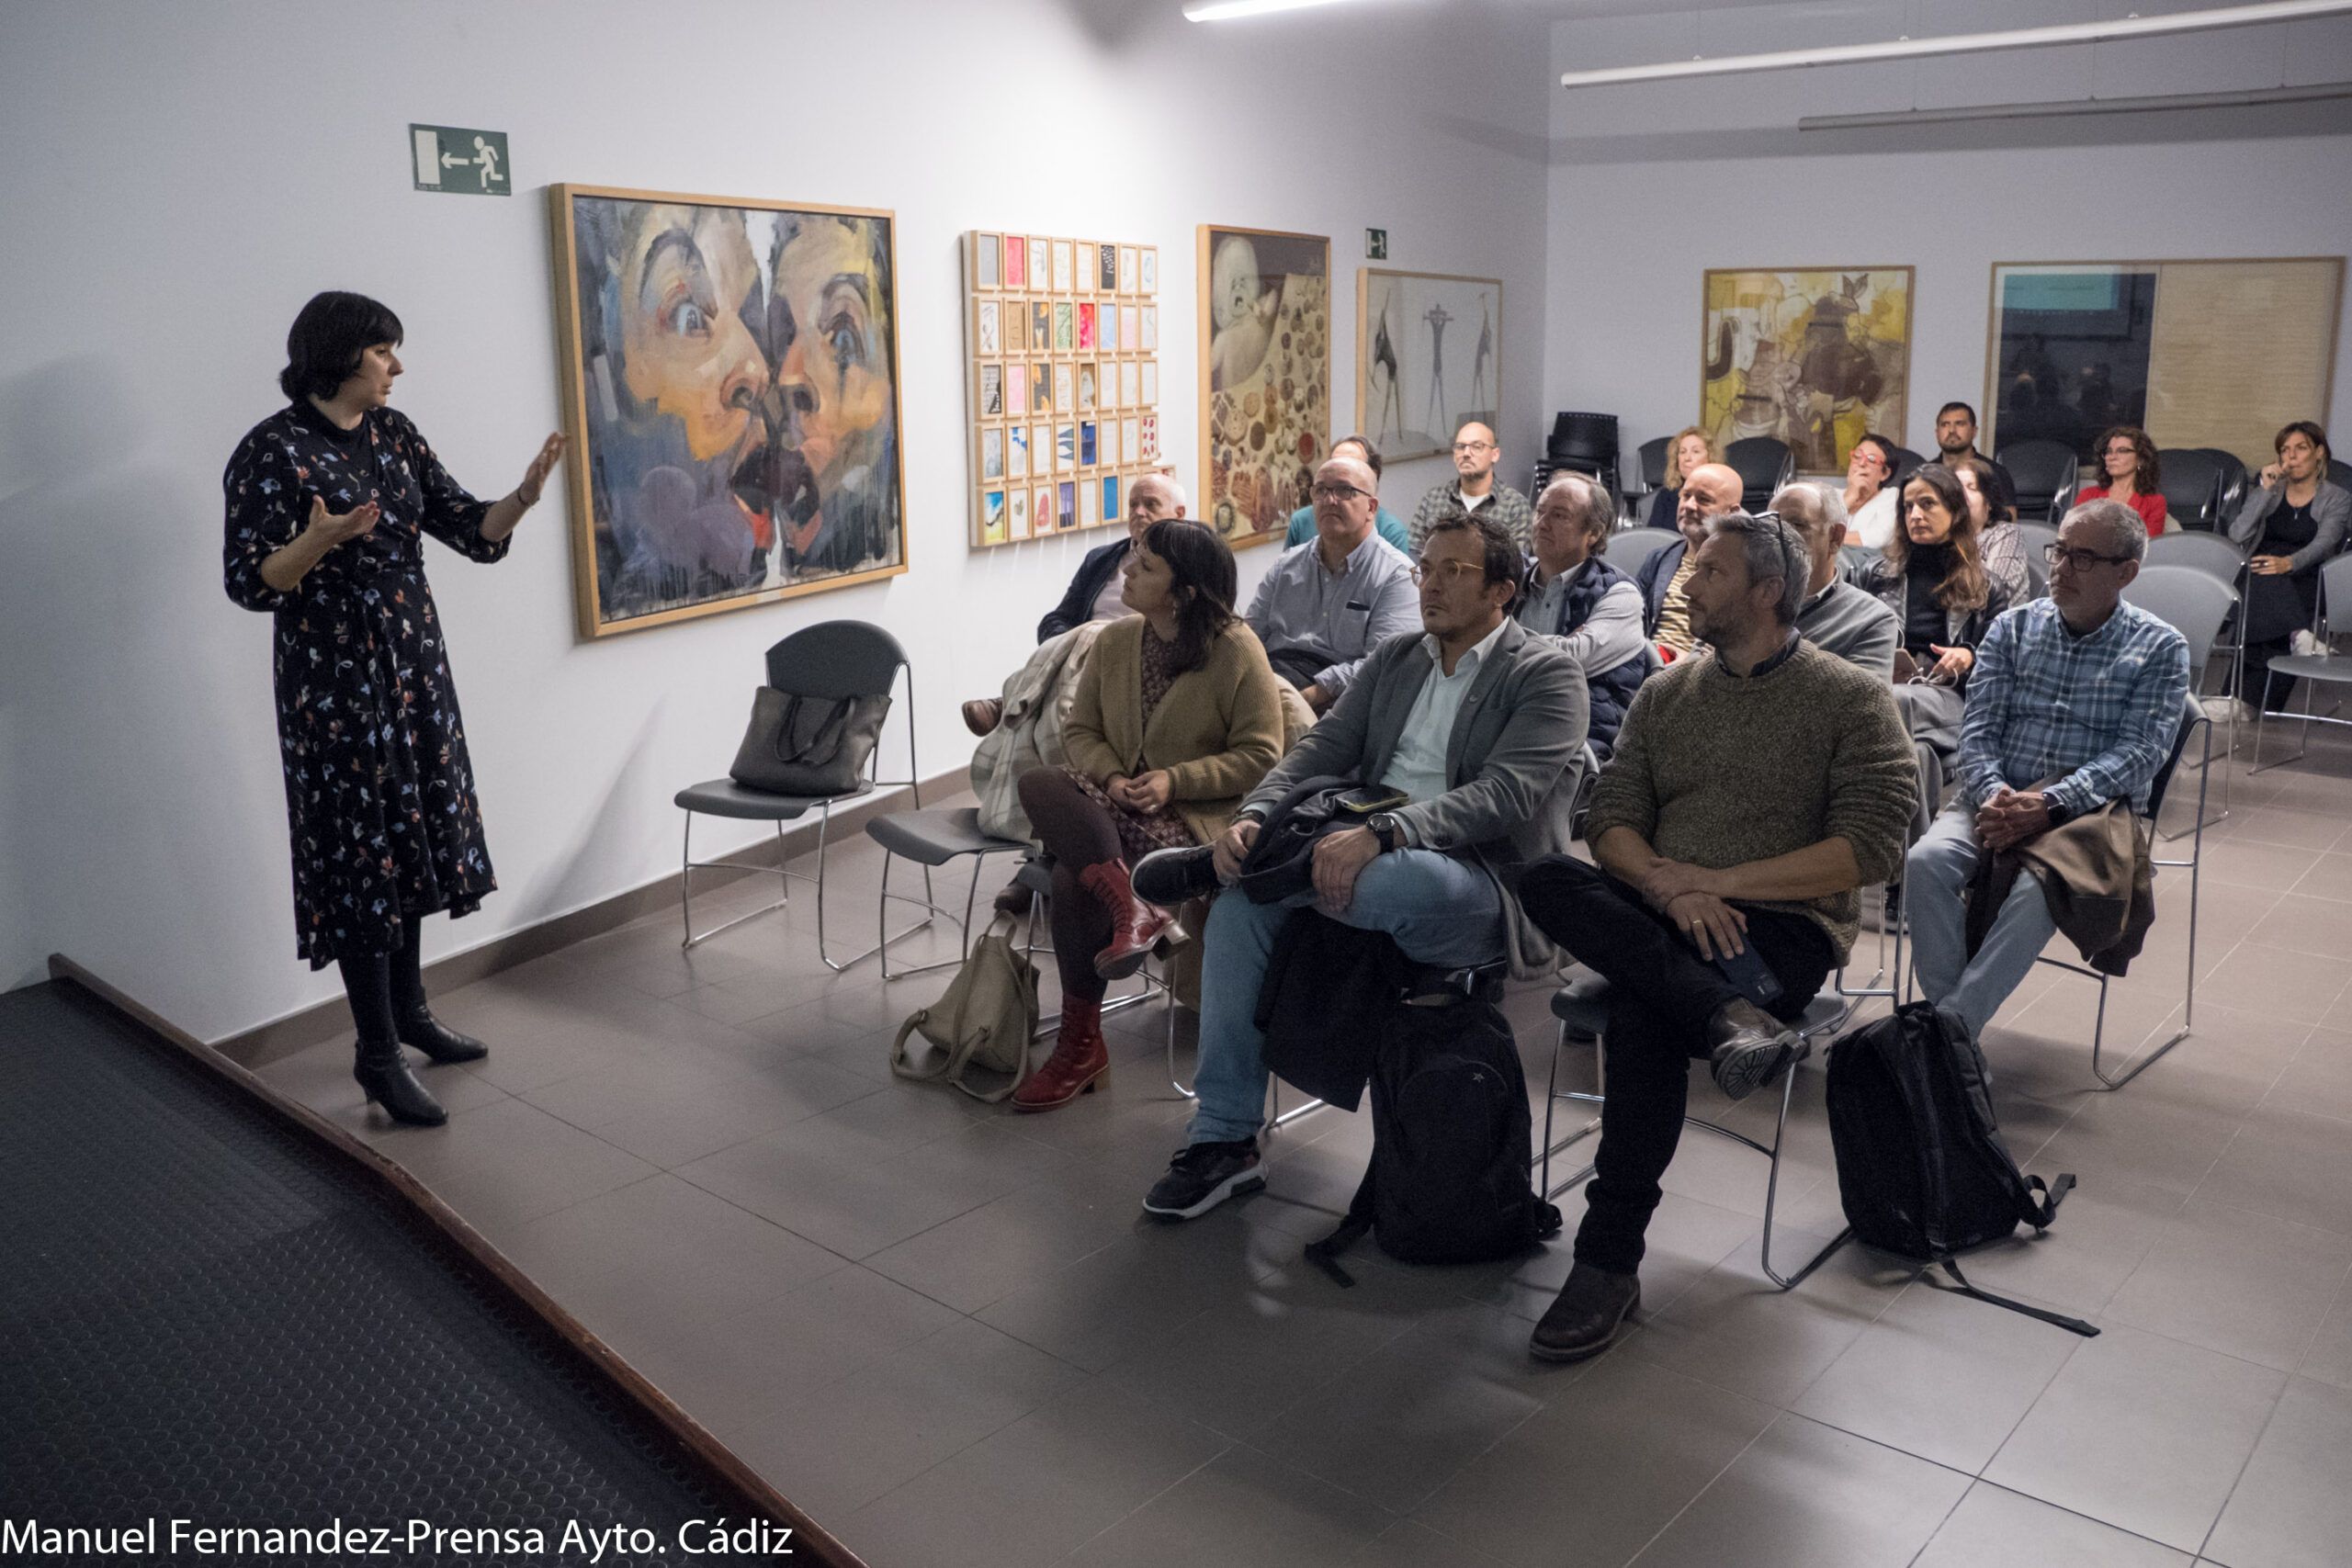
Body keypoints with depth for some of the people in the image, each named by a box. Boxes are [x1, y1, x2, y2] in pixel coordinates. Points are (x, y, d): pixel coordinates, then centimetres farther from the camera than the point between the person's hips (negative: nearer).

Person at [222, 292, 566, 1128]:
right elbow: (248, 581, -14)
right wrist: (320, 540, -31)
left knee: (414, 831, 14)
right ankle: (376, 1054, 8)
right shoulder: (272, 451, -12)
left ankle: (410, 1009, 31)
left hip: (413, 665, 7)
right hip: (334, 678, -7)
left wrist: (523, 496, -15)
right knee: (359, 846, -2)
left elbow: (468, 526, 4)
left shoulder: (394, 433, 7)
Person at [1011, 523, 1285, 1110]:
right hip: (1115, 801, 6)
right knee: (1037, 782, -26)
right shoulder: (1114, 642, 9)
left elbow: (1259, 757, -7)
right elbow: (1080, 730, 13)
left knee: (1075, 874, -28)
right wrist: (1111, 778, -9)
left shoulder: (1237, 651, -8)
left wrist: (1175, 779, -18)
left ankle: (1081, 1045, -15)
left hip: (1193, 815, -6)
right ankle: (1130, 906, -37)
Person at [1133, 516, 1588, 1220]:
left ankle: (1207, 869, -13)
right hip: (1368, 852, 6)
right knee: (1240, 903, -17)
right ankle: (1223, 1138, -10)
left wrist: (1381, 833, -33)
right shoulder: (1393, 660, 18)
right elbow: (1321, 749, 8)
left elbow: (1503, 794, -19)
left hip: (1483, 886, -6)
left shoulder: (1547, 675, -3)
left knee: (1394, 878, -40)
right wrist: (1252, 817, -13)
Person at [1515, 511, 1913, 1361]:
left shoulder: (1852, 699, 3)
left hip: (1786, 925, -5)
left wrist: (1719, 882, -14)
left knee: (1642, 1009, -34)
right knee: (1545, 880, -26)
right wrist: (1668, 885, -15)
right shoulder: (1665, 693, 16)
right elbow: (1610, 821, 8)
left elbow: (1872, 848, -8)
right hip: (1660, 915, 5)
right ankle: (1729, 1013, -37)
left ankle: (1610, 1260, -26)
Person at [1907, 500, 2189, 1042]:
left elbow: (2140, 752, -7)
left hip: (2091, 809, -3)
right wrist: (1992, 794, -16)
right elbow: (1978, 727, 6)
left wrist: (2050, 805, -21)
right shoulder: (2013, 627, 14)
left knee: (2037, 890, -35)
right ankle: (1958, 1026, -23)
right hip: (1997, 799, 3)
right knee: (1926, 862, -28)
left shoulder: (2160, 648, 5)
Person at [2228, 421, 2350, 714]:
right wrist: (2266, 490, -7)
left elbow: (2323, 543, -12)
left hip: (2307, 583, -2)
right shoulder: (2267, 493, 17)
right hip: (2259, 578, 2)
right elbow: (2237, 535, -1)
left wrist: (2288, 563, -34)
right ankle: (2298, 634, -51)